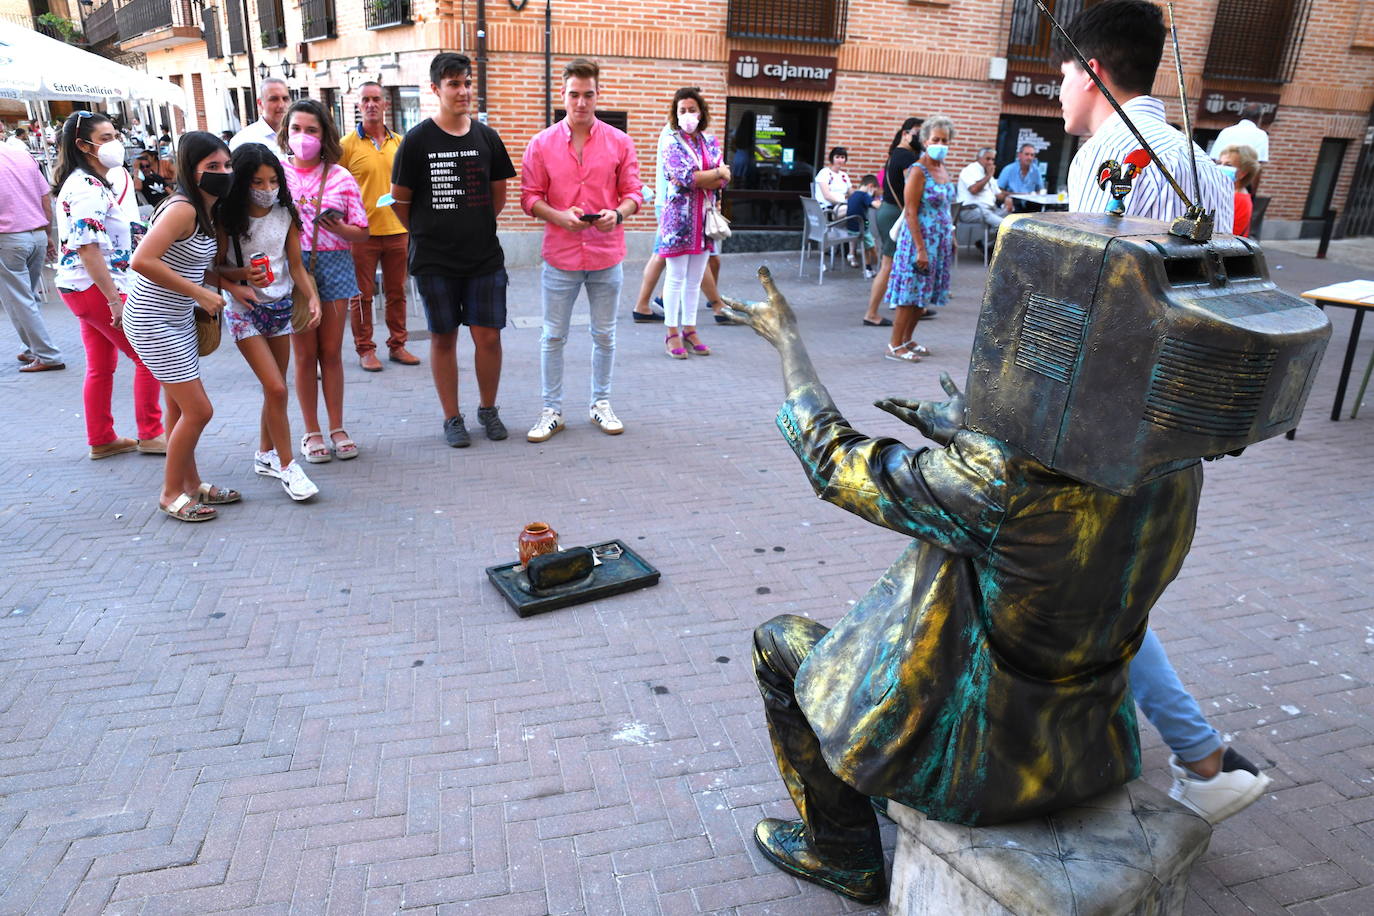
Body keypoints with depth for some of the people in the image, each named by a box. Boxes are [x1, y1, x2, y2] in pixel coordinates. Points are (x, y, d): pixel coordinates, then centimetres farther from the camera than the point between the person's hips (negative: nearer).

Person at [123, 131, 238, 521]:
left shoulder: (209, 213, 7)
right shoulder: (182, 209, -20)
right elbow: (142, 261, -28)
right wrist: (199, 293, -24)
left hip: (178, 320, 9)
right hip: (152, 322, -9)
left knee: (179, 408, 17)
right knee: (198, 410, -5)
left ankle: (192, 484, 29)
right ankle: (172, 493, 11)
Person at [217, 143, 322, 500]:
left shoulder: (285, 213, 1)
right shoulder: (228, 219, -10)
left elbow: (296, 264, 4)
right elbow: (214, 268, -5)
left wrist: (312, 297, -11)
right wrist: (243, 276, -24)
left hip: (281, 306, 5)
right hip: (245, 310, -4)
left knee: (274, 388, 11)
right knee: (276, 388, -11)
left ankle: (265, 456, 28)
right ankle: (287, 467, -1)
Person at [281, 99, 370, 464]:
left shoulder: (340, 177, 3)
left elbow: (362, 232, 2)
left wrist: (338, 228, -16)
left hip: (334, 265, 1)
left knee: (331, 352, 7)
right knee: (305, 354, 5)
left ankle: (337, 429, 18)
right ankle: (312, 433, 16)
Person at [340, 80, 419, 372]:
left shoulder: (399, 143, 8)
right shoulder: (348, 145, -3)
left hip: (397, 229, 4)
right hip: (362, 231, -3)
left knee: (397, 292, 10)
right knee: (362, 294, 4)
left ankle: (397, 345, 22)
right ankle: (365, 349, 14)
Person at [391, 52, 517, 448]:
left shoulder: (487, 137, 5)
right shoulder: (418, 140, -3)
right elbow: (400, 199, 4)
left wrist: (477, 228, 14)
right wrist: (427, 233, 9)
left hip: (485, 257, 2)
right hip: (434, 260, -2)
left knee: (487, 335, 0)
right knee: (443, 337, 5)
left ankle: (488, 408, 21)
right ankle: (452, 417, 18)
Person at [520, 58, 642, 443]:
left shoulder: (619, 142, 4)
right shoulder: (542, 143, 2)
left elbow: (633, 193, 5)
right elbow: (529, 197, 1)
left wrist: (617, 214, -16)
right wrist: (558, 216, -17)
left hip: (607, 255, 1)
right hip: (560, 255, -1)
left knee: (604, 335, 11)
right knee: (553, 337, 5)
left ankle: (601, 403, 26)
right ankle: (551, 410, 17)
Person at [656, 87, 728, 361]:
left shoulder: (711, 142, 11)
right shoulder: (672, 143, -3)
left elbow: (722, 181, 0)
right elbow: (687, 177, -16)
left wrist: (696, 179, -14)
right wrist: (716, 173, -7)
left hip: (704, 216, 5)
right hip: (679, 215, -5)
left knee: (695, 279, 8)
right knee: (676, 277, -1)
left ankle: (689, 329, 17)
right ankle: (672, 333, 5)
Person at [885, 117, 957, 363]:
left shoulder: (943, 169, 12)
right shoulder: (918, 171, -13)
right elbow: (910, 212, -18)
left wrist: (952, 238, 15)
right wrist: (920, 249, -22)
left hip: (941, 241, 8)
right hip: (920, 239, -8)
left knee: (923, 295, 12)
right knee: (911, 292, -5)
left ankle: (907, 340, 22)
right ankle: (894, 346, 2)